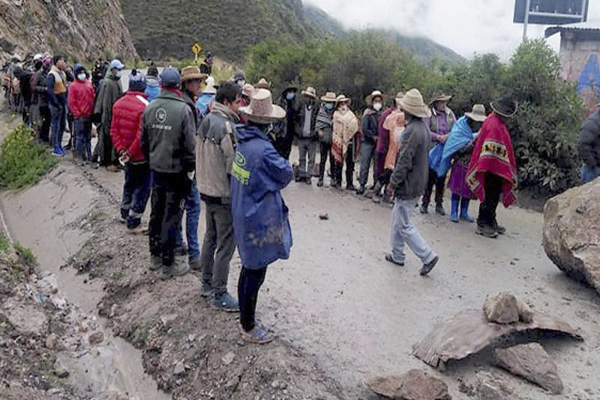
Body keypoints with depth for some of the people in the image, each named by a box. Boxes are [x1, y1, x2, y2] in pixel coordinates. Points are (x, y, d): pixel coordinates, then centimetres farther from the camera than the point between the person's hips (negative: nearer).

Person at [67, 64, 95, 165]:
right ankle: (79, 157, 5)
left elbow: (93, 98, 13)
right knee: (80, 137, -2)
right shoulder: (73, 86, -5)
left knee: (88, 136, 13)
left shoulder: (89, 84, 10)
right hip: (79, 116, -5)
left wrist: (92, 112, 7)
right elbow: (71, 103, -7)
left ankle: (88, 155, 22)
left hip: (89, 116, 5)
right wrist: (77, 114, -11)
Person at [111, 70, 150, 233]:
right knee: (142, 188, 6)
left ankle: (125, 214, 40)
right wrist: (130, 153, -16)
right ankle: (133, 222, 10)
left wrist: (121, 150, 2)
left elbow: (113, 130, 3)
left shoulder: (118, 103, 1)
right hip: (141, 157, -7)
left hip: (127, 154, 7)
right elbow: (142, 136, -25)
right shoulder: (144, 106, -22)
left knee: (129, 183, 25)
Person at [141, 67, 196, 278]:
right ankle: (168, 264, 13)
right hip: (176, 171, -6)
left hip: (156, 169, 6)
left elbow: (144, 141, 10)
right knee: (172, 216, 3)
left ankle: (156, 255, 32)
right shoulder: (183, 109, -17)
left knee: (156, 212, 17)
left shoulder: (150, 108, 1)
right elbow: (190, 144, -15)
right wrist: (190, 169, -2)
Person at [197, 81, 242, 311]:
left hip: (207, 189, 10)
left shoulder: (207, 121, 7)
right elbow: (233, 165, -22)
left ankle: (207, 284, 34)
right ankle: (219, 295, 9)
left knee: (210, 238, 21)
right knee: (226, 245, 0)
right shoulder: (227, 126, -22)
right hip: (225, 193, -9)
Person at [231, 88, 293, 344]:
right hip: (260, 221, -9)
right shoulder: (264, 150, -26)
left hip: (242, 215, 9)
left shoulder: (241, 139, -2)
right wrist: (285, 163, 5)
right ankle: (248, 328, 20)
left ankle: (244, 319, 37)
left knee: (248, 268, 22)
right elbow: (286, 175, -12)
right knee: (256, 274, 5)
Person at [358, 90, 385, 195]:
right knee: (364, 165, -2)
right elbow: (364, 128, -9)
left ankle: (376, 185, 15)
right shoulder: (368, 113, -1)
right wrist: (373, 136, -10)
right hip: (367, 142, -2)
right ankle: (362, 185, 3)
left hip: (379, 143, 2)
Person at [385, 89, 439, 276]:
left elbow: (404, 162, -24)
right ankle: (397, 255, 28)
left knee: (404, 225, -2)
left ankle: (428, 257, 0)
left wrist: (393, 183, -16)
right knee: (397, 219, 19)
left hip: (408, 185, -10)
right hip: (417, 182, 10)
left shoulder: (413, 130, -22)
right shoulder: (423, 127, 9)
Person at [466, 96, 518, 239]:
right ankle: (483, 224, 7)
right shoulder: (495, 125, -20)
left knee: (495, 195, 17)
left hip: (498, 168, 10)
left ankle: (491, 221, 28)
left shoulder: (498, 122, 11)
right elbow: (491, 149, -25)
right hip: (493, 167, -10)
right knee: (490, 196, -2)